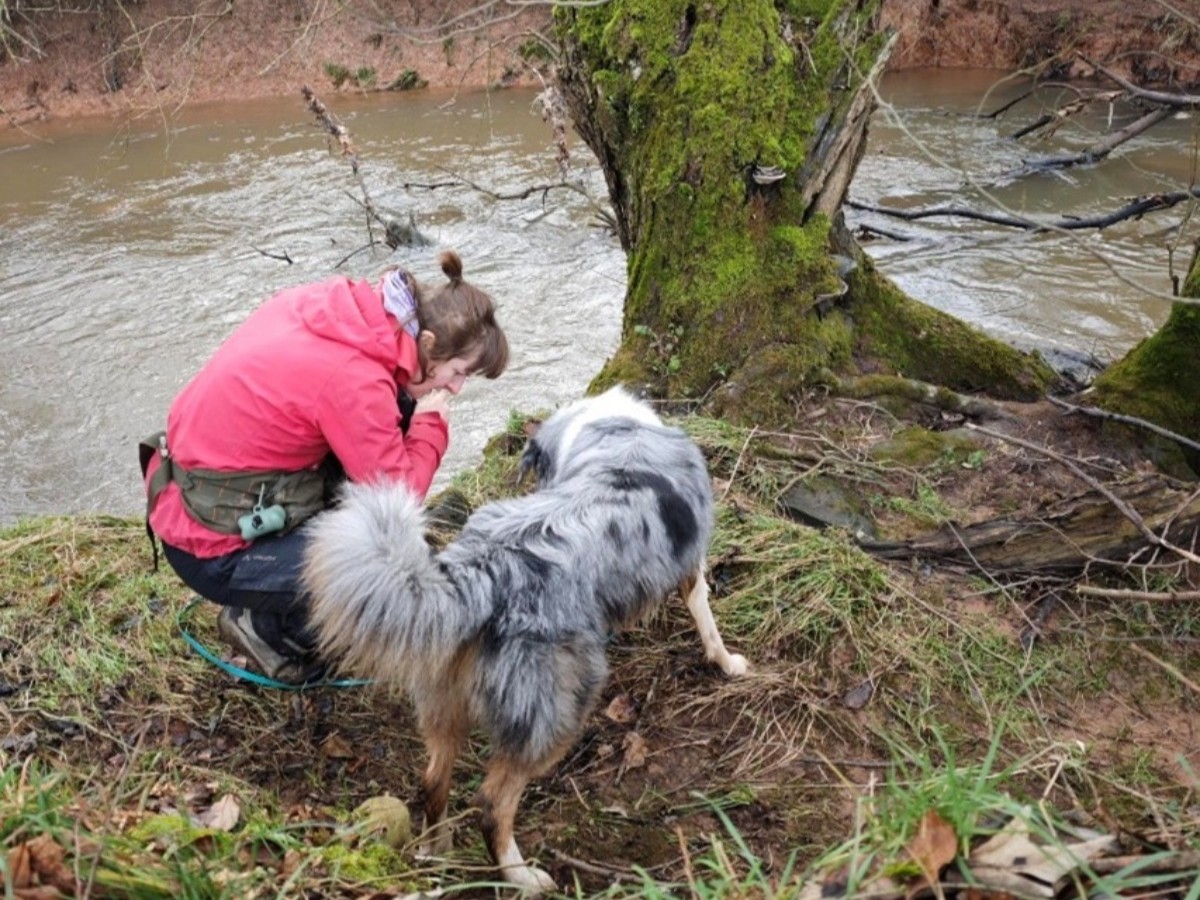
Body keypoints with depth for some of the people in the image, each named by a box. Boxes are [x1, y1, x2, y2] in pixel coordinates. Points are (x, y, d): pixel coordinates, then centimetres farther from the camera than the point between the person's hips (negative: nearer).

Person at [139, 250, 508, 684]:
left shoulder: (336, 302, -6)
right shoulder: (355, 381, -28)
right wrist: (431, 425, -7)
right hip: (215, 549, -8)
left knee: (397, 409, 3)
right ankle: (268, 626, 6)